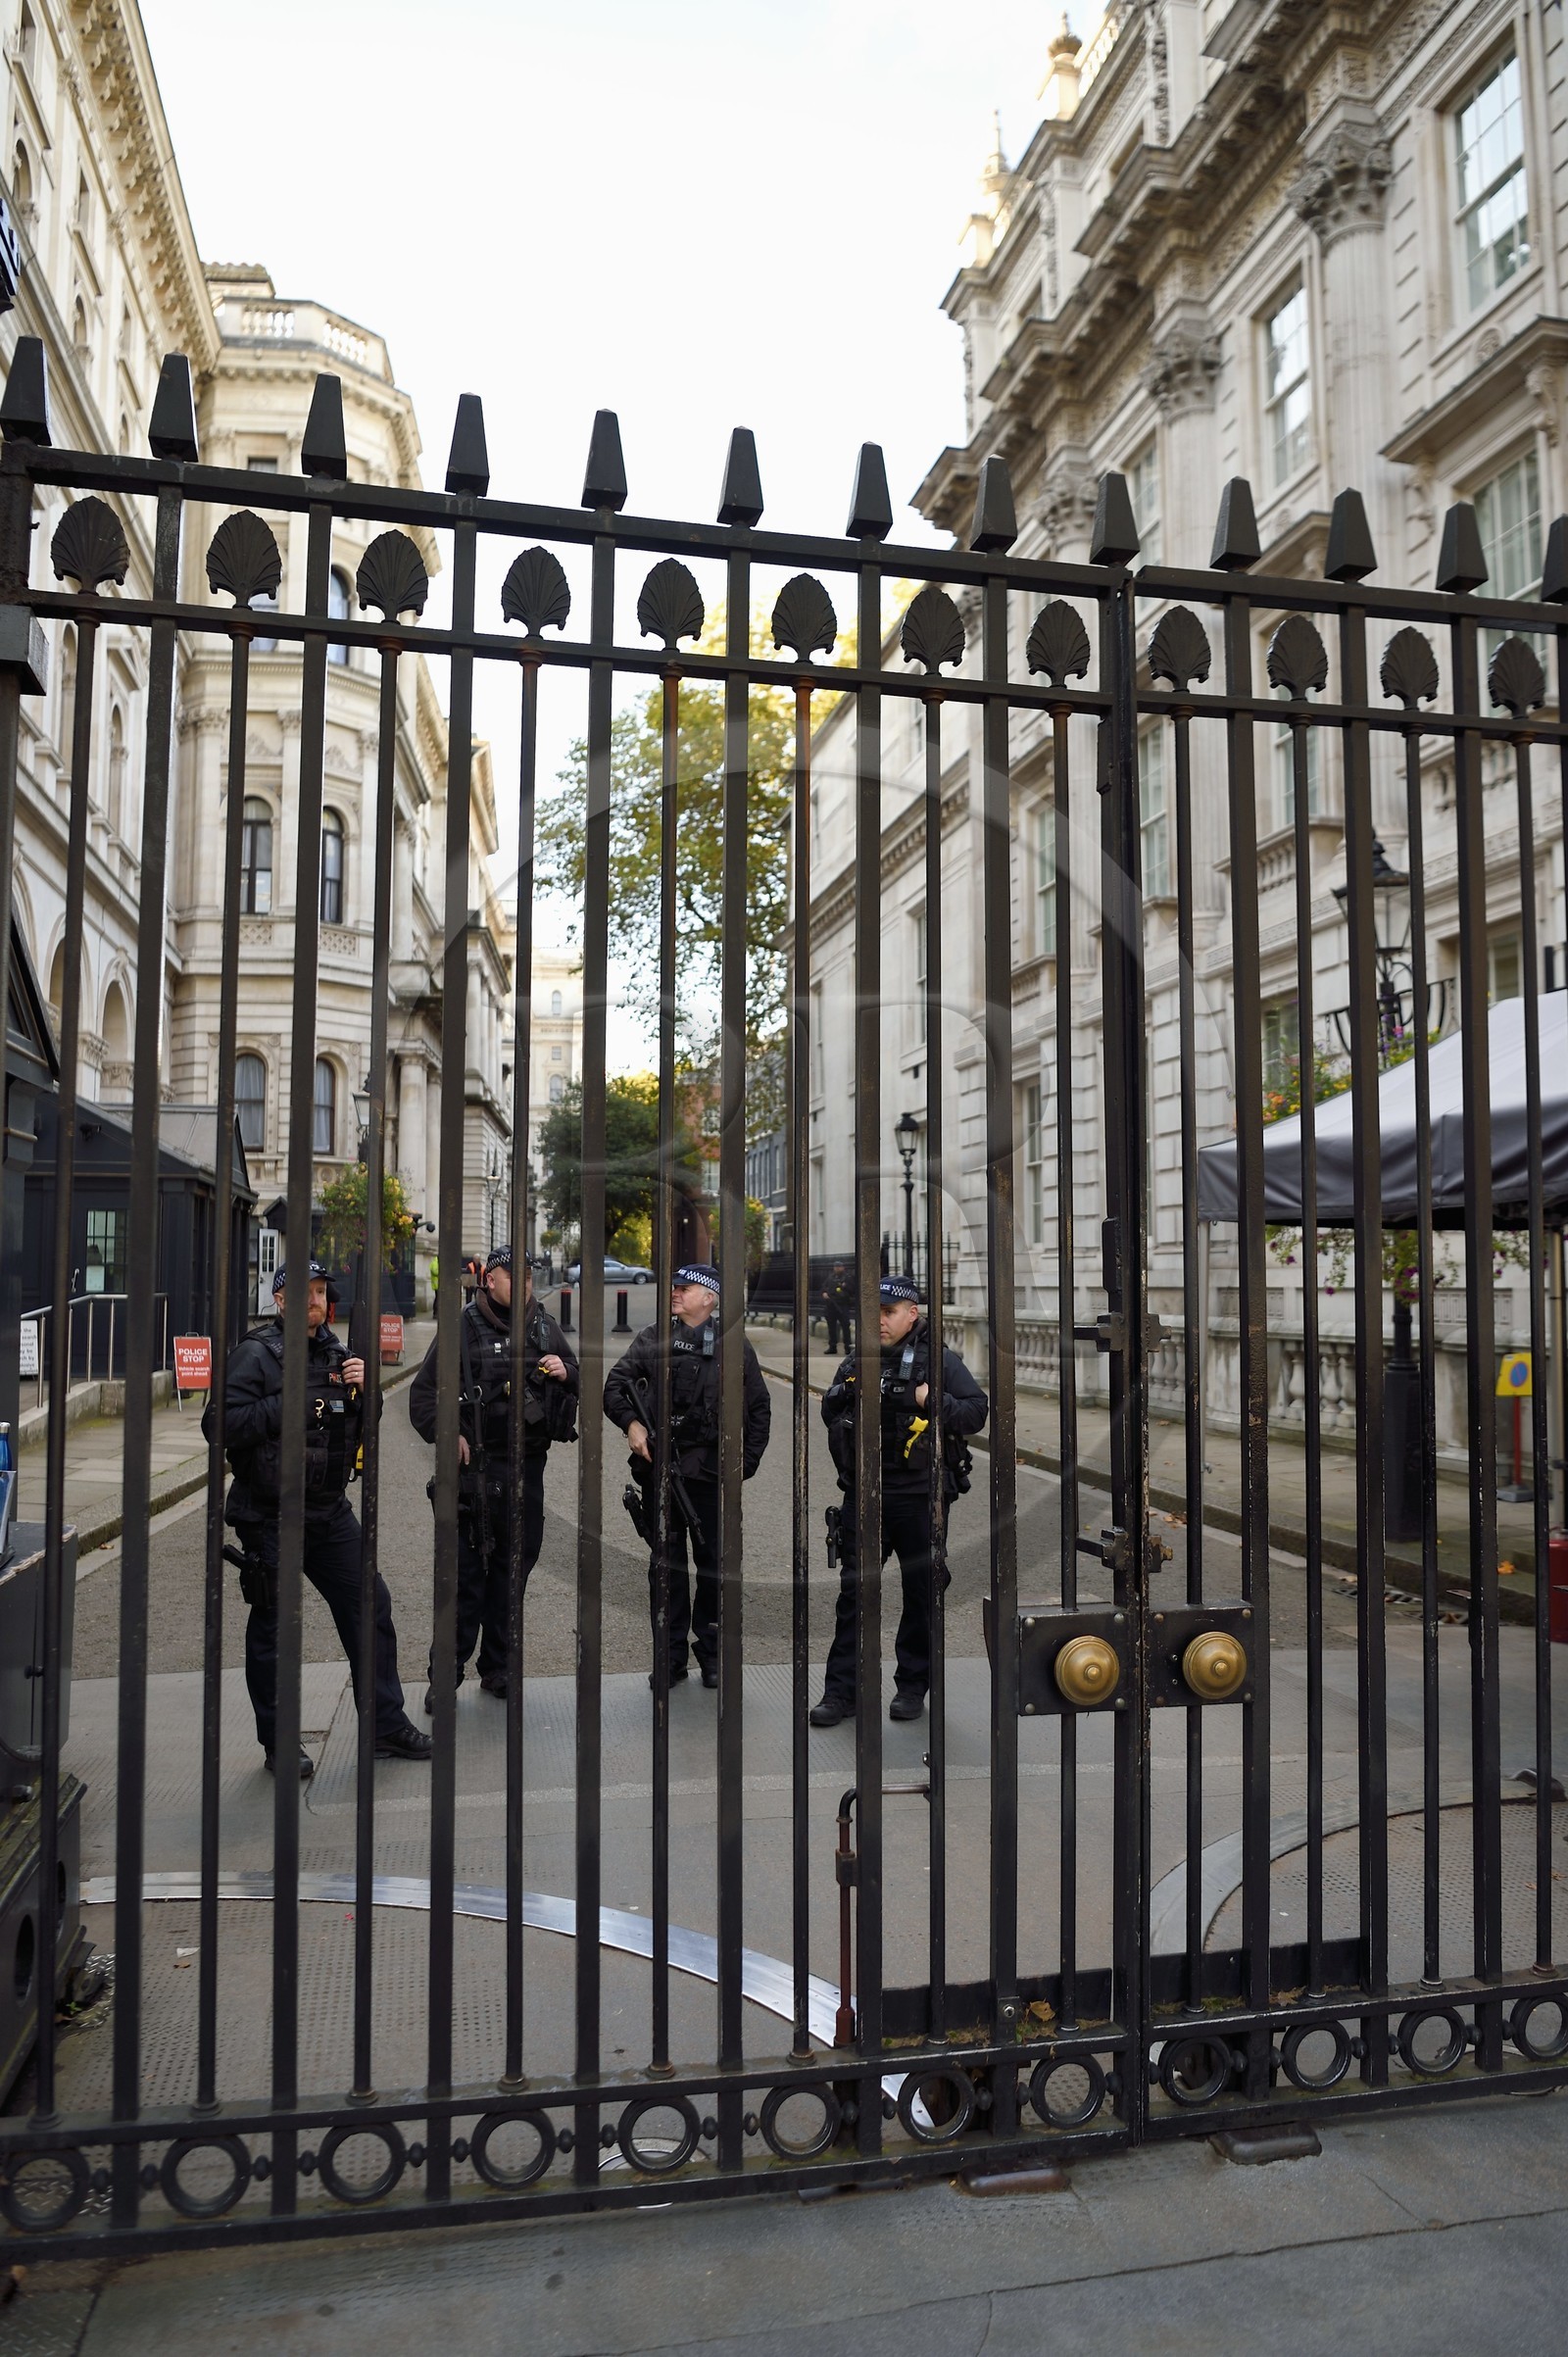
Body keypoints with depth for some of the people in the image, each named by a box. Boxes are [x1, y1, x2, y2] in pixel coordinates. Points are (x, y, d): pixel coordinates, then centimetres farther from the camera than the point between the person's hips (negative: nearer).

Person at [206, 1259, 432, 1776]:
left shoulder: (335, 1355, 12)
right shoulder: (257, 1355, -9)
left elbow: (365, 1429, 16)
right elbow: (220, 1424, -19)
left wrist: (365, 1391, -3)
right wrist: (286, 1406, -23)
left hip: (330, 1511, 6)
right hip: (269, 1516, -6)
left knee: (370, 1606, 6)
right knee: (273, 1628, 4)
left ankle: (387, 1726, 17)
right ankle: (279, 1743, 18)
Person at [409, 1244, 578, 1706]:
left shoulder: (545, 1328, 11)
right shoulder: (463, 1328, -2)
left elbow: (580, 1382, 20)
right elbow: (423, 1394, 1)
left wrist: (566, 1373, -2)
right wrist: (448, 1435, -10)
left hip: (528, 1467, 4)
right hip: (476, 1467, -4)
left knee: (514, 1568, 11)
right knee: (466, 1572, -3)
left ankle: (497, 1669, 23)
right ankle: (446, 1676, 8)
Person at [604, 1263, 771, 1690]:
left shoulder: (734, 1346, 4)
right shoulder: (652, 1339, 7)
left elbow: (760, 1408, 7)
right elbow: (615, 1384, 5)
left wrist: (746, 1461, 2)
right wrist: (630, 1423, -12)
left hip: (711, 1473, -1)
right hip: (659, 1470, 1)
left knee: (714, 1564, 6)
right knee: (665, 1565, 8)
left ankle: (711, 1652, 21)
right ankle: (671, 1655, 18)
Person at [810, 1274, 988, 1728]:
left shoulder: (939, 1361, -2)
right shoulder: (857, 1363, 10)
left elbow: (977, 1411, -6)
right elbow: (829, 1414, 18)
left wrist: (935, 1401, -21)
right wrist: (843, 1394, -3)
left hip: (919, 1498, -3)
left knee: (921, 1592, 8)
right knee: (854, 1590, 3)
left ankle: (912, 1685, 23)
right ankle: (842, 1690, 9)